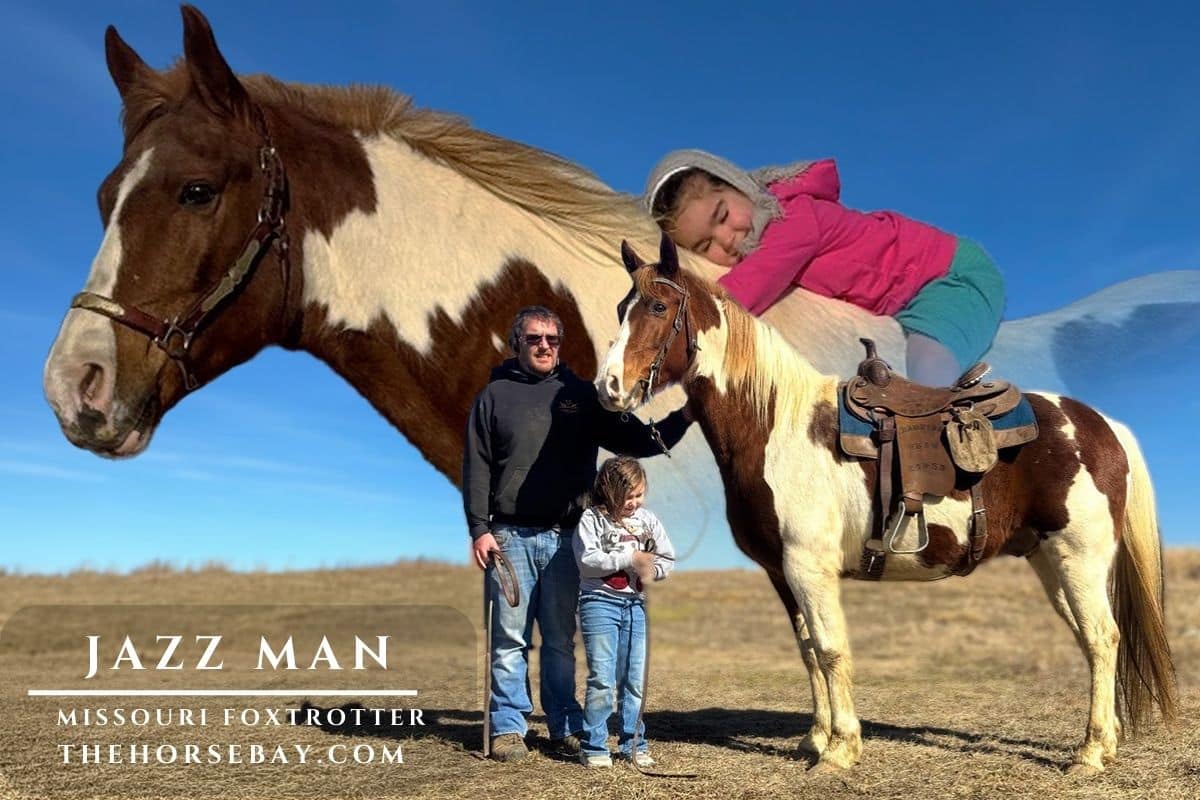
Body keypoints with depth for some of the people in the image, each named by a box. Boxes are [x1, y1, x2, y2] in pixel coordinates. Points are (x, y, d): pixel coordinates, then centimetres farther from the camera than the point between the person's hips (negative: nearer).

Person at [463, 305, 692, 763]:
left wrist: (682, 420, -6)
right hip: (509, 536, -1)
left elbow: (636, 441, 8)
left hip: (563, 537, 1)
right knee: (509, 638, 3)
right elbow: (477, 467, 2)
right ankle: (508, 726, 14)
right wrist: (480, 529, -6)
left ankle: (566, 727, 18)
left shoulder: (581, 395, 9)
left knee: (561, 639, 9)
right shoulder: (495, 395, 6)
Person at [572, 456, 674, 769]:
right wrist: (629, 558, -15)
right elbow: (586, 560, -16)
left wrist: (652, 570, -10)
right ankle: (593, 747, 5)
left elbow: (668, 559, 12)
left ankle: (633, 744, 21)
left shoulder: (648, 519, 8)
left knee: (636, 679, 9)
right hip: (600, 602, -4)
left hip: (636, 605, 4)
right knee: (602, 678, -5)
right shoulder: (592, 518, -5)